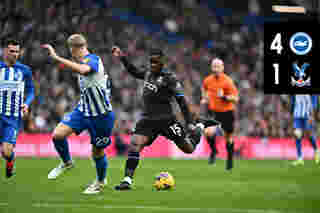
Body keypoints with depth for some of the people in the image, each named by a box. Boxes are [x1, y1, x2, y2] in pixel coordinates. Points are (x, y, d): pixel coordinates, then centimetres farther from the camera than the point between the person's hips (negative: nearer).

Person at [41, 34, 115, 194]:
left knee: (97, 152, 7)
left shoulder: (93, 59, -20)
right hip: (83, 110, 7)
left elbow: (82, 69, -44)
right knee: (58, 134, -11)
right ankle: (67, 163, 15)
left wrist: (56, 58, -46)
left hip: (101, 115, -7)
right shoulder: (83, 62, 6)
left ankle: (100, 182, 34)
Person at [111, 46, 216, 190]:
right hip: (147, 119, 5)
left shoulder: (169, 78, -10)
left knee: (188, 149, 5)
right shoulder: (148, 73, 10)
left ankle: (199, 130, 36)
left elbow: (181, 101, -11)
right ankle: (127, 180, -16)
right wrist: (122, 58, 26)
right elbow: (134, 72, 33)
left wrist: (190, 122, -15)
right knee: (135, 145, -18)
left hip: (166, 119, -5)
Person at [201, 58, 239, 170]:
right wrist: (204, 99, 7)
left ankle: (230, 159, 33)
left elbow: (235, 99, -15)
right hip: (213, 111, 2)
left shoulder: (228, 81, -16)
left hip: (227, 111, -2)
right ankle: (213, 151, 9)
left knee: (228, 137, 10)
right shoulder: (208, 80, -3)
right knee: (209, 132, -21)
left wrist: (224, 97, -30)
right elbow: (204, 88, 23)